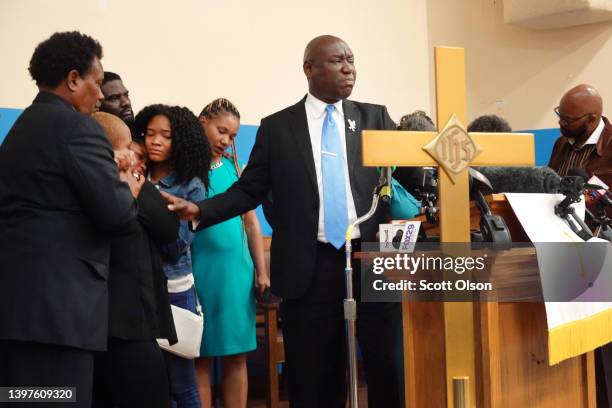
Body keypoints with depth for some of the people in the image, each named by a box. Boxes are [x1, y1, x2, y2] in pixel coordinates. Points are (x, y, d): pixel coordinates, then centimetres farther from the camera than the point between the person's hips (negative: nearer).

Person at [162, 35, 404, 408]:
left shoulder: (375, 118, 9)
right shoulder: (277, 127, 6)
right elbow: (248, 191, 5)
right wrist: (200, 210, -8)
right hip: (310, 268, -1)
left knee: (389, 366, 5)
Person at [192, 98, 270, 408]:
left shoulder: (236, 168, 9)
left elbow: (251, 222, 10)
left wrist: (262, 272, 8)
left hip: (236, 268, 3)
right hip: (198, 269, -3)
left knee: (235, 356, 6)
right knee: (201, 358, 2)